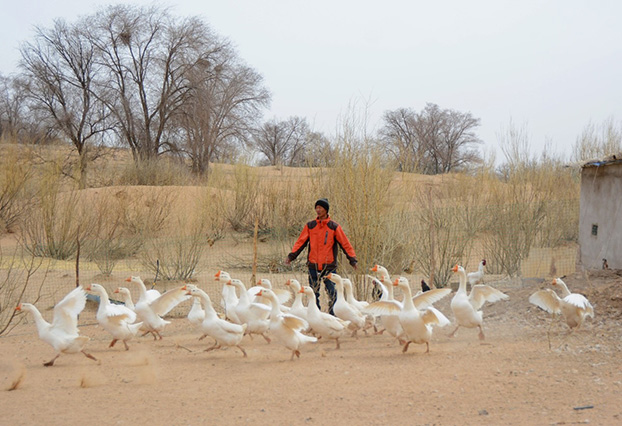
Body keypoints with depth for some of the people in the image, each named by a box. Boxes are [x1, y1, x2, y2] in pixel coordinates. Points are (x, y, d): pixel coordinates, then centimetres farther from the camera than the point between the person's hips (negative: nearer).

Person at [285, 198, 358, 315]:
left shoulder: (334, 226, 1)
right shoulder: (310, 226, 7)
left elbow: (345, 244, 1)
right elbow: (301, 242, 5)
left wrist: (352, 259, -6)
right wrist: (291, 256, -6)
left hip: (329, 265, -2)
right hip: (313, 265, 2)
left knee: (332, 291, -3)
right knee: (314, 292, 6)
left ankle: (332, 314, 5)